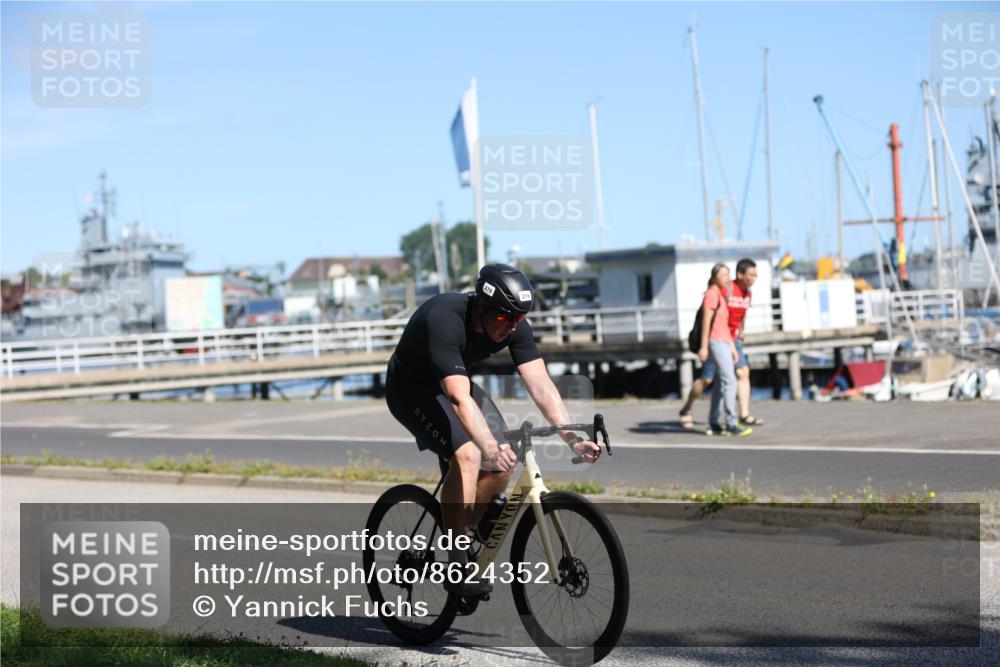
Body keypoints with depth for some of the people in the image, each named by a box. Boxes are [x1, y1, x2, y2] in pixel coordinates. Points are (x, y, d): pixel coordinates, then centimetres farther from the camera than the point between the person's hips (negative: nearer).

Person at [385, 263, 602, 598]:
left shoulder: (514, 325, -18)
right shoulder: (444, 320, -37)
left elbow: (541, 384, -22)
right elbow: (459, 398, -45)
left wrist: (572, 438, -33)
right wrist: (490, 448, -56)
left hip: (454, 382, 7)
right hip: (411, 386, -7)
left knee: (503, 464, -11)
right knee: (467, 455, -29)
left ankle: (460, 534, 11)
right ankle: (458, 565, -20)